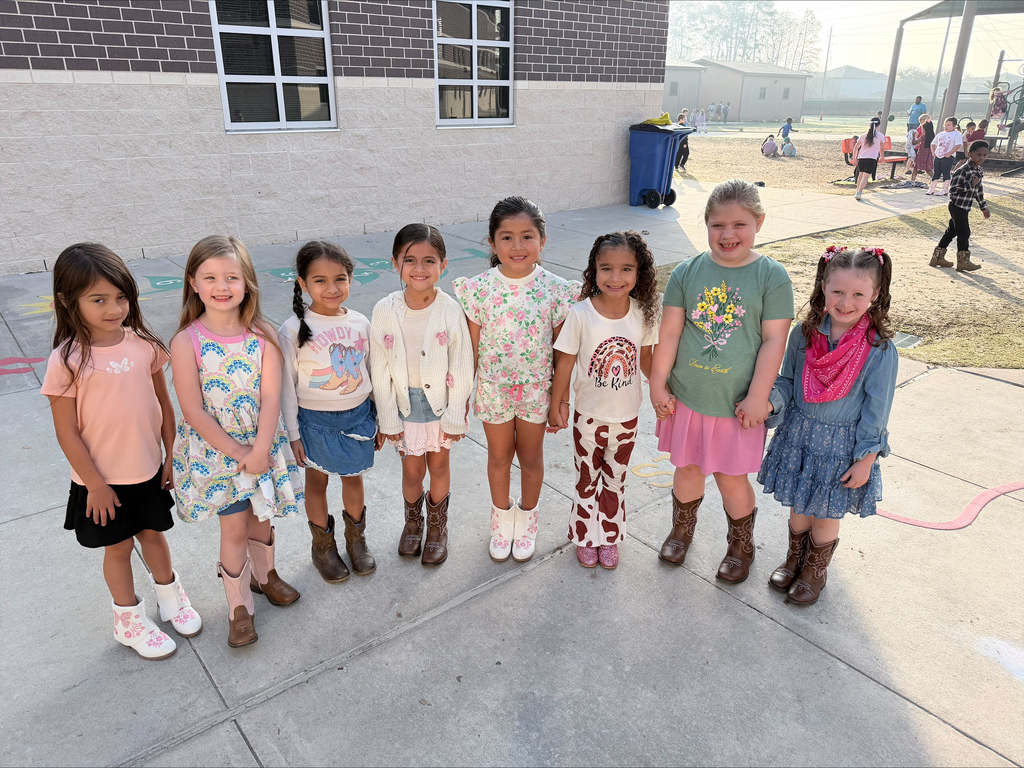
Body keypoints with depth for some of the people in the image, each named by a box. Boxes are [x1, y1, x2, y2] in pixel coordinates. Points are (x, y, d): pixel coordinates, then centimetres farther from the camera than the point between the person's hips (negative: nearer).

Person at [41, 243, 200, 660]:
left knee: (153, 534, 21)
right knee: (118, 546, 15)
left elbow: (163, 404, 2)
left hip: (148, 470, 3)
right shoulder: (67, 360, -18)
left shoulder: (144, 344, -8)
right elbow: (67, 433, -13)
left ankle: (169, 595, 45)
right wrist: (95, 484, -10)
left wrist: (172, 457, 4)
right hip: (102, 482, -3)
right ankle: (129, 619, 37)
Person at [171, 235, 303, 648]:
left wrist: (260, 450, -19)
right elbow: (193, 411, -15)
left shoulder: (263, 336, -8)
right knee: (234, 526, 4)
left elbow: (271, 398, -11)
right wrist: (236, 451, -15)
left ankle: (264, 574, 46)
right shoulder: (187, 342, -14)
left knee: (261, 514, 19)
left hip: (261, 445, 3)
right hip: (213, 450, -2)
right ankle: (239, 607, 25)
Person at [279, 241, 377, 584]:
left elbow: (370, 372, 6)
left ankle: (356, 538, 40)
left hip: (358, 415, 3)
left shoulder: (360, 323, -5)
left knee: (353, 477, 18)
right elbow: (287, 386, -9)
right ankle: (323, 544, 37)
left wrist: (379, 417, 10)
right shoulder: (293, 331, -16)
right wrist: (293, 434, -6)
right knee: (317, 481, 15)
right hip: (316, 420, -3)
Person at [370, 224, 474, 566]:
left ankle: (438, 524, 42)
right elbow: (380, 370, -6)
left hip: (440, 401, 0)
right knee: (412, 471, 12)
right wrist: (388, 419, -4)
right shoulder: (385, 310, -14)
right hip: (405, 403, 1)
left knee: (439, 465, 16)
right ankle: (413, 521, 42)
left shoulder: (451, 310, -16)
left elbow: (461, 369, -10)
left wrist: (455, 418, -7)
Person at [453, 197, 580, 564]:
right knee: (499, 455, 19)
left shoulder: (555, 290, -12)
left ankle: (527, 517, 43)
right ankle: (501, 516, 43)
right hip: (493, 390, 0)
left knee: (531, 457, 17)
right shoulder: (478, 289, -12)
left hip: (537, 390, 0)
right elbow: (472, 349, -4)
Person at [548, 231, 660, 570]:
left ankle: (609, 537, 41)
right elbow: (565, 363, -10)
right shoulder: (581, 313, -19)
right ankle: (585, 537, 39)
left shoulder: (644, 313, -11)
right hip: (589, 414, -2)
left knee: (615, 481, 20)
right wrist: (555, 407, -4)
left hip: (627, 416, 2)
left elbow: (646, 358, 4)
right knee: (587, 481, 17)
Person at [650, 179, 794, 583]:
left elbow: (774, 340, -10)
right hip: (686, 396, 2)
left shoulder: (772, 276, -9)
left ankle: (741, 546, 37)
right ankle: (682, 530, 45)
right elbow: (669, 332, -2)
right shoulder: (687, 272, -3)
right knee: (687, 467, 18)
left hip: (737, 402, -2)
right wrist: (658, 384, -2)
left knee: (731, 475, 10)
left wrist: (757, 397, -13)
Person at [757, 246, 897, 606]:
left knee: (826, 514, 15)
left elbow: (876, 409, -11)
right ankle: (794, 558, 46)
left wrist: (866, 459, -10)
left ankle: (815, 570, 41)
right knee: (798, 505, 20)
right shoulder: (804, 334, -8)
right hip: (798, 435, 3)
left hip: (842, 446, -3)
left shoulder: (880, 349, -17)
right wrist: (769, 402, -16)